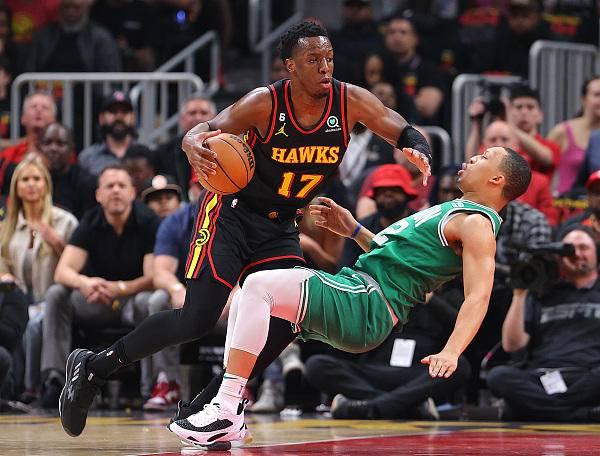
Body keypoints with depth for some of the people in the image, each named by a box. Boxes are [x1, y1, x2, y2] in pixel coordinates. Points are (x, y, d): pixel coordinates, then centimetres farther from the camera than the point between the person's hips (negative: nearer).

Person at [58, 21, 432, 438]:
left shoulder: (350, 101, -11)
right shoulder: (265, 104, -21)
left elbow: (406, 132, -6)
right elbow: (210, 130, -20)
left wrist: (417, 151, -31)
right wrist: (193, 144, -45)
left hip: (279, 228, 5)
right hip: (232, 214, -5)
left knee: (285, 322, -11)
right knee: (197, 319, -15)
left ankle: (200, 410, 2)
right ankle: (93, 366, 0)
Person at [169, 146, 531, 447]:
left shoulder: (476, 224, -7)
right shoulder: (453, 211, 25)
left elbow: (478, 296, -21)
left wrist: (451, 352, -36)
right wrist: (354, 230, 29)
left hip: (366, 308, -11)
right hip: (356, 288, 11)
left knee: (259, 285, -23)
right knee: (249, 293, 13)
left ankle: (226, 411, -26)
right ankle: (229, 416, 2)